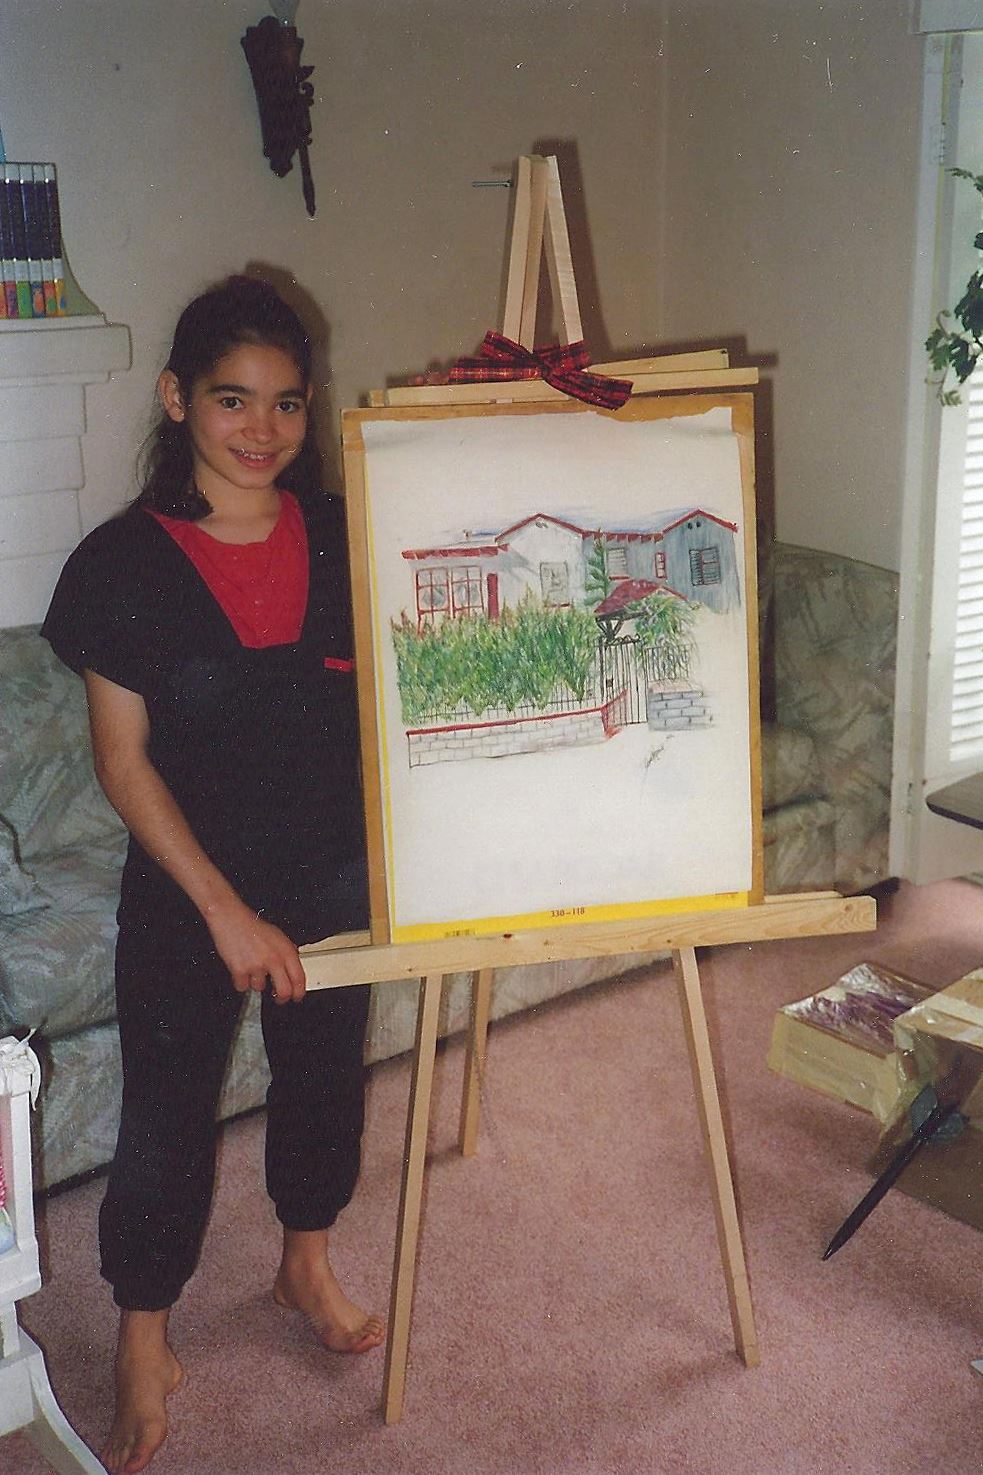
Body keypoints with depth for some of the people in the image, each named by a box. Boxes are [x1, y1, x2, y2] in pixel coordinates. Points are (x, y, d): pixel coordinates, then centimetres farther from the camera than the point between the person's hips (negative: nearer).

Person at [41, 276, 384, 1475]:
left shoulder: (343, 540, -5)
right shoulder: (124, 564, -14)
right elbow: (124, 762, -13)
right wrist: (227, 911, -16)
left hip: (334, 875, 3)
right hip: (186, 888, -3)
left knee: (325, 1070, 19)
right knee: (167, 1107, 8)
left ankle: (306, 1263, 47)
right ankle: (144, 1345, 30)